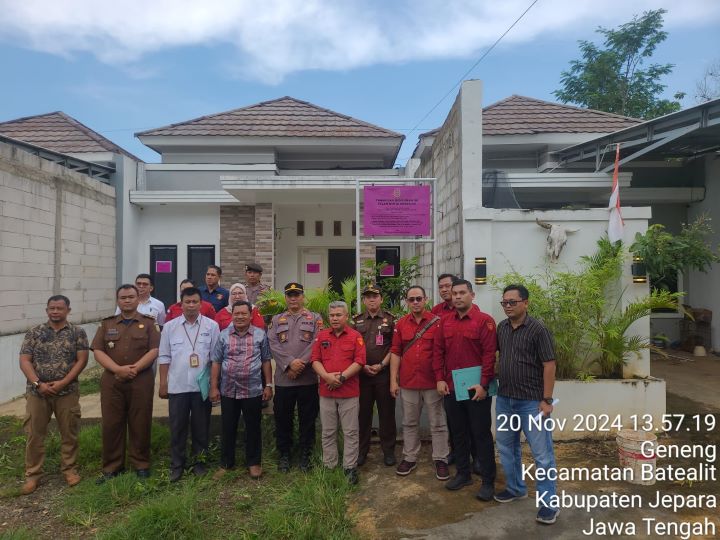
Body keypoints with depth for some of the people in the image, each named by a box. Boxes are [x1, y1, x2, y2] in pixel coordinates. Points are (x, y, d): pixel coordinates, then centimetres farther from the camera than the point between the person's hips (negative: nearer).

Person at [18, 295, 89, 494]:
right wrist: (38, 384, -14)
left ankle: (69, 469, 23)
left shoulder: (77, 333, -1)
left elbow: (82, 360, -5)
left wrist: (63, 383, -14)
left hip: (67, 392, -1)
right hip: (37, 392, 1)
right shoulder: (34, 333, 3)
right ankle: (32, 475, 20)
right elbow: (24, 361, -2)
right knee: (34, 434, 6)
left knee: (69, 433, 7)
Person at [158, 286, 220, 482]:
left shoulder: (212, 326, -1)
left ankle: (199, 461, 25)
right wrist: (163, 384, 3)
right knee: (177, 427, 9)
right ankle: (177, 464, 23)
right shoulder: (170, 327, 3)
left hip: (203, 386, -1)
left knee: (201, 427, 10)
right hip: (177, 386, 1)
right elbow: (164, 357, 6)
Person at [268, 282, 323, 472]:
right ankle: (284, 454, 26)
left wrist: (300, 366, -15)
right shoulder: (277, 320, 11)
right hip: (283, 379, 2)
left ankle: (305, 455, 23)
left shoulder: (315, 319, 5)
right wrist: (291, 362, -16)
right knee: (282, 419, 10)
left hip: (308, 379, -1)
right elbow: (273, 345, -2)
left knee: (307, 419, 7)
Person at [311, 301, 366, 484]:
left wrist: (341, 377, -16)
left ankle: (350, 467, 16)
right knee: (328, 432, 12)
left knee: (350, 432, 5)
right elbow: (315, 360, 3)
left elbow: (359, 361, -8)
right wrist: (327, 376, -13)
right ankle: (329, 466, 24)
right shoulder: (321, 336, 8)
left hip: (350, 393, -2)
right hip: (326, 392, 3)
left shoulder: (355, 336, -1)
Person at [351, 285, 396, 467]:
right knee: (363, 412, 8)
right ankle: (361, 450, 21)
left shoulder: (390, 320, 2)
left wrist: (381, 365, -10)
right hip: (362, 373, 2)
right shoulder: (356, 321, 9)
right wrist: (363, 366, -4)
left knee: (386, 412, 5)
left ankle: (388, 450, 18)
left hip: (384, 373, -2)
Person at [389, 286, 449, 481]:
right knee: (409, 423, 15)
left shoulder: (437, 322, -6)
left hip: (432, 382, -3)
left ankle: (440, 460, 22)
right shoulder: (400, 324, 3)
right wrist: (393, 380, 1)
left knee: (437, 424, 8)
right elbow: (395, 353, 4)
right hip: (408, 383, 3)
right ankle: (409, 458, 28)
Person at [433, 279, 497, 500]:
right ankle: (463, 473, 30)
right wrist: (440, 379, 1)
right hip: (451, 387, 5)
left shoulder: (485, 320, -8)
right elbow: (438, 352, 8)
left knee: (481, 434, 4)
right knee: (458, 433, 15)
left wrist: (483, 384, -16)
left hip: (477, 389, -5)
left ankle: (488, 481, 16)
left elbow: (490, 354, -12)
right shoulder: (445, 322, 8)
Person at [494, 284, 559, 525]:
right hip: (504, 399, 6)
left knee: (542, 454, 3)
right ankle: (515, 488, 36)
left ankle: (548, 503, 17)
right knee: (506, 447, 17)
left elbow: (549, 366, -14)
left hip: (532, 402, -6)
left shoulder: (538, 329, -13)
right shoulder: (501, 328, 4)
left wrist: (546, 400, -16)